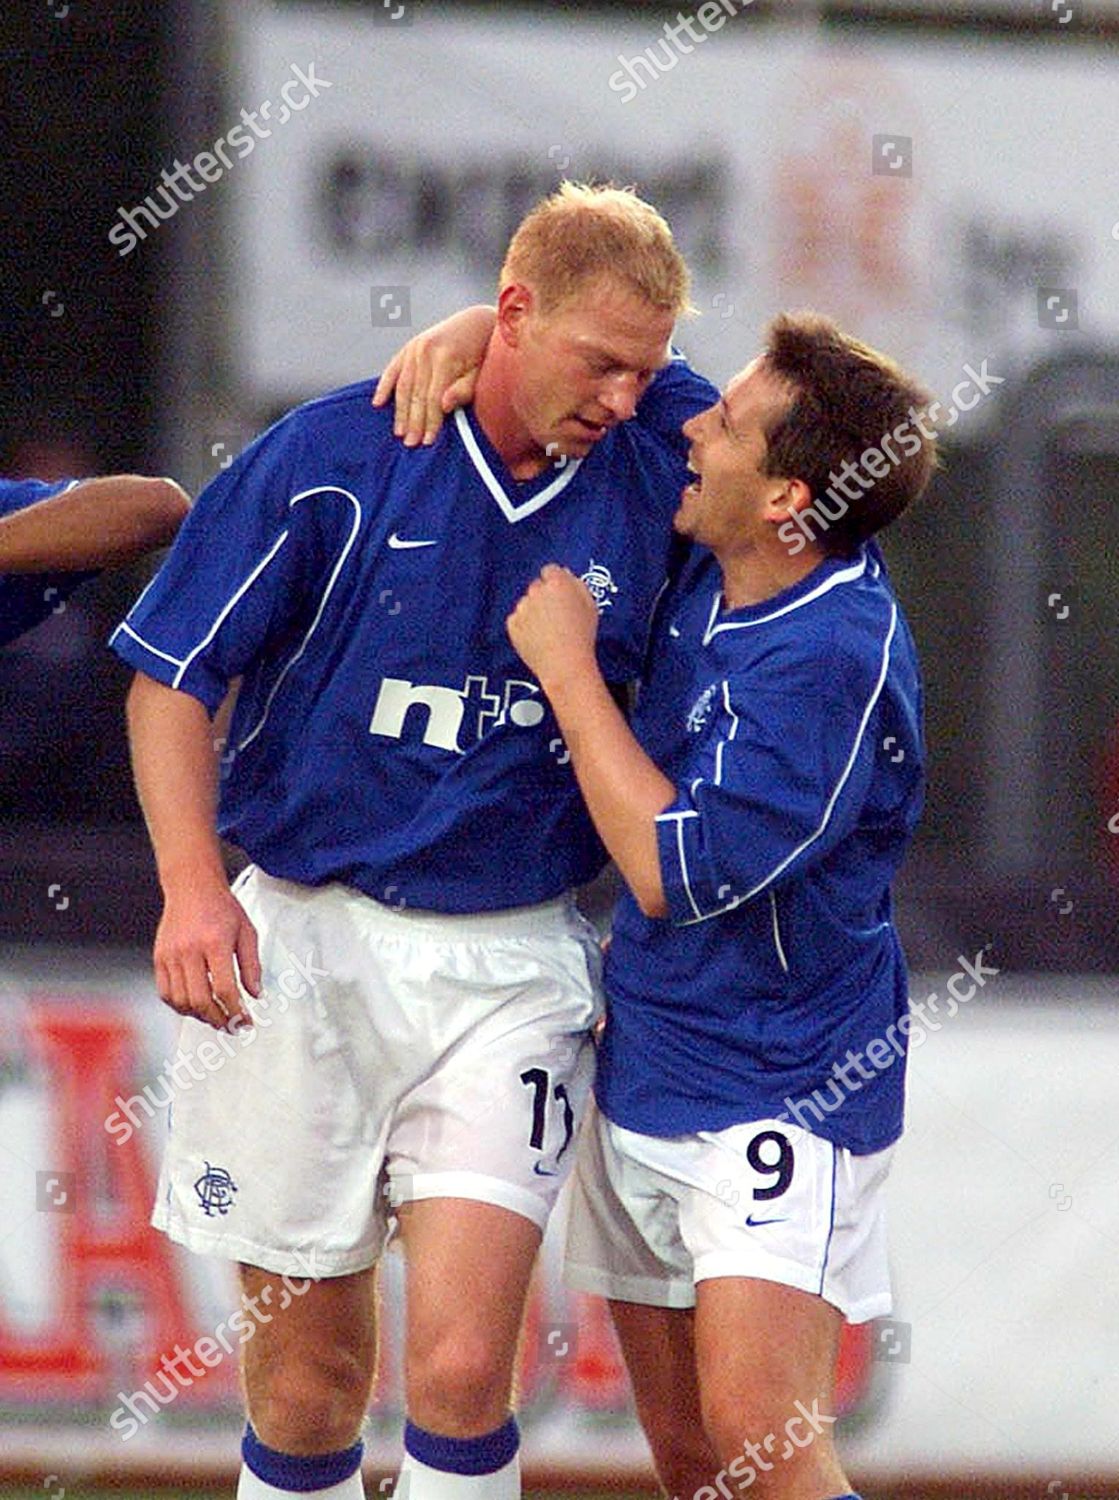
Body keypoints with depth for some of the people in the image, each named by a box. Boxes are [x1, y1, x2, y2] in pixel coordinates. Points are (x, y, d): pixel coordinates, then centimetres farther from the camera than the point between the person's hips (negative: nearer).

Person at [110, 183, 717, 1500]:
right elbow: (172, 673, -2)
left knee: (459, 1368, -14)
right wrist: (191, 885, -15)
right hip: (301, 939, 0)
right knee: (304, 1379, 7)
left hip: (516, 965, 1)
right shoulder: (336, 455, -7)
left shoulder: (663, 446, -2)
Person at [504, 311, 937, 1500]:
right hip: (643, 1078, 8)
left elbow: (675, 869, -26)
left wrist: (566, 667, -19)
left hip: (776, 1095, -8)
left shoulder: (833, 659, -24)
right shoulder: (711, 564, 2)